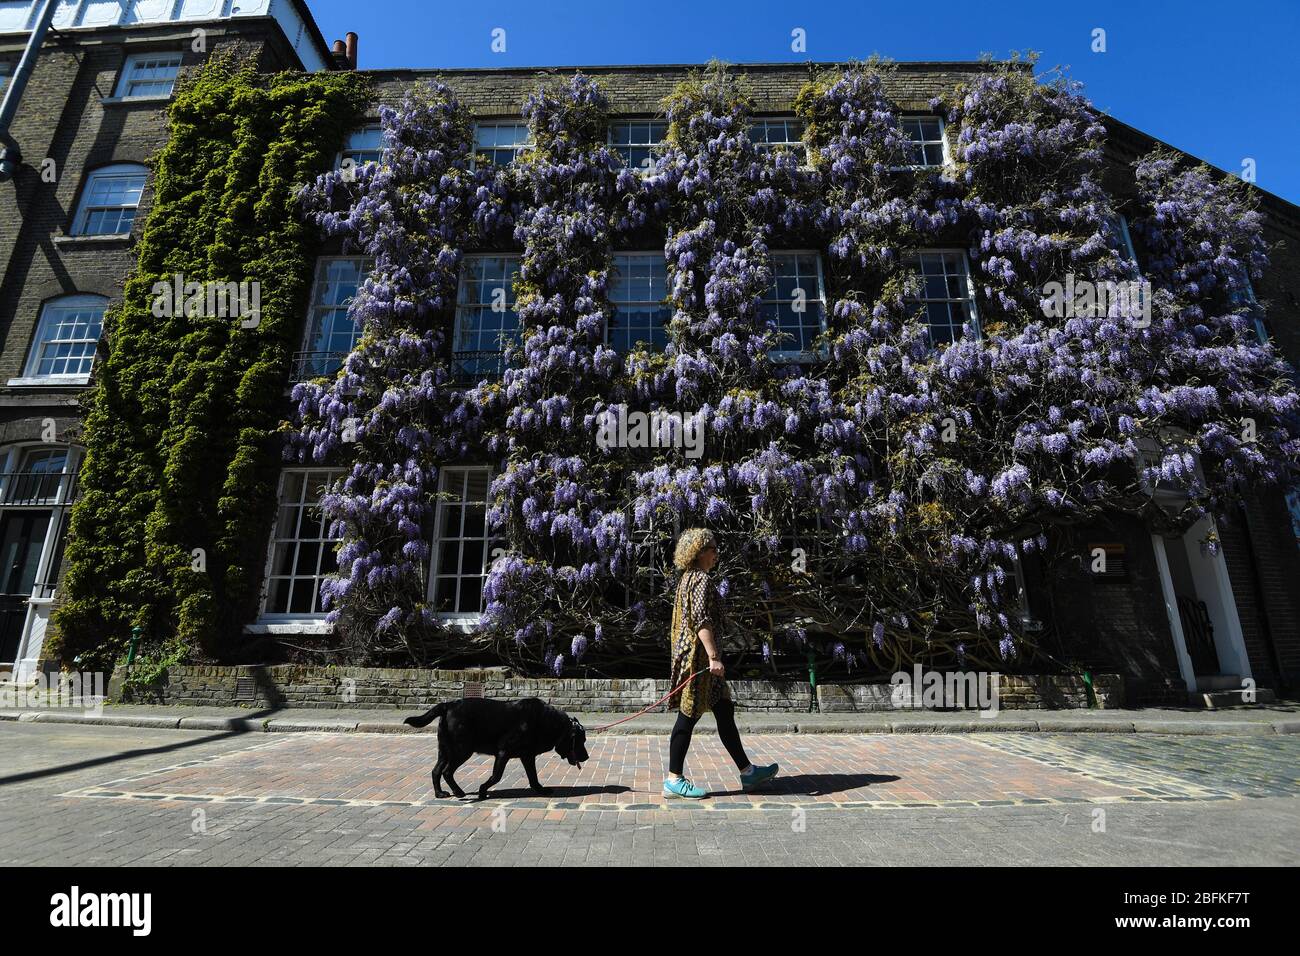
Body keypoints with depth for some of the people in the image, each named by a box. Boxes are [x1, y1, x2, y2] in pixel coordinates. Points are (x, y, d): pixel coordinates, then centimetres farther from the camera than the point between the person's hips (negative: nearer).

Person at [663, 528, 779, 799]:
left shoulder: (687, 579, 16)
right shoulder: (702, 579, -14)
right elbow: (702, 620, -24)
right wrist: (713, 657, -28)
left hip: (693, 655, 11)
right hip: (699, 656, -11)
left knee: (725, 713, 13)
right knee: (689, 716, -2)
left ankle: (747, 772, 21)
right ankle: (674, 779, 8)